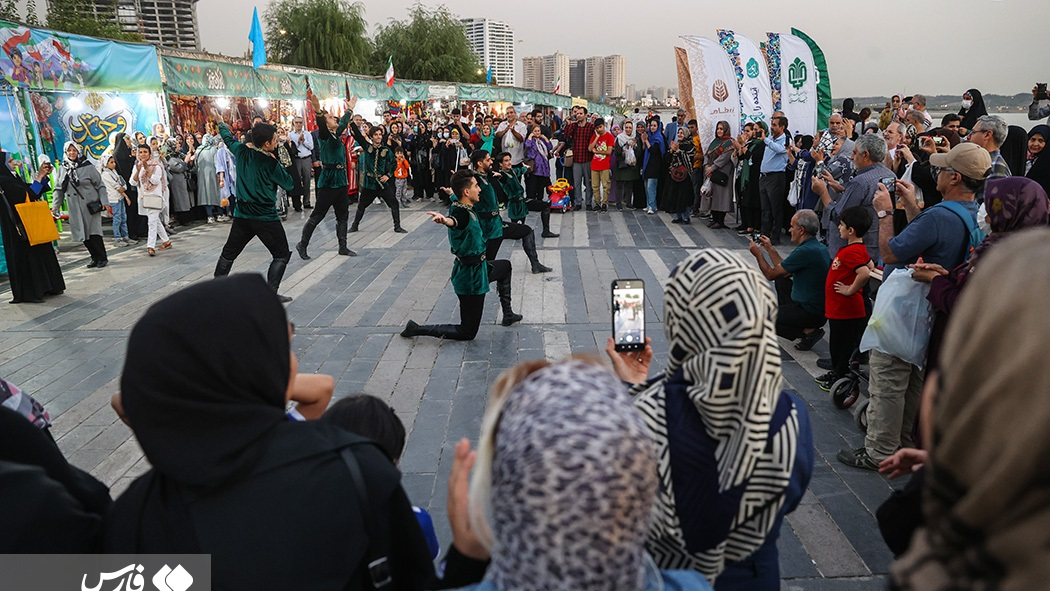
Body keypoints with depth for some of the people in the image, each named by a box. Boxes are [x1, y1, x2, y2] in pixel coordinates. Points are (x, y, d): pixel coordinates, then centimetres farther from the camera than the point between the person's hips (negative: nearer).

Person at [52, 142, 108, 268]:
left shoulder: (88, 167, -4)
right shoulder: (62, 169, 8)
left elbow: (100, 185, -3)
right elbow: (59, 189, 14)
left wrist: (104, 202, -10)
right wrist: (55, 206, 7)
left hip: (90, 206, -4)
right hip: (75, 209, 4)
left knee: (94, 233, -6)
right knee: (83, 235, 4)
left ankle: (102, 258, 4)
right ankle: (95, 258, 14)